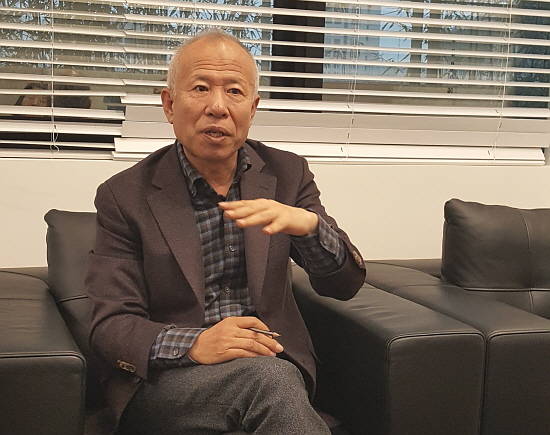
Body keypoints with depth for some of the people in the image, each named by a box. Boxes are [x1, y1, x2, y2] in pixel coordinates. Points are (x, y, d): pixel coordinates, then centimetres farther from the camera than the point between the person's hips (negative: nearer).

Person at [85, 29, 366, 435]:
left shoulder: (287, 173, 5)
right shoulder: (125, 195, -2)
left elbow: (345, 284, 0)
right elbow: (110, 326, -5)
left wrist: (308, 223, -23)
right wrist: (193, 345, -27)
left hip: (273, 361, 4)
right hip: (163, 378, -3)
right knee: (270, 379, -32)